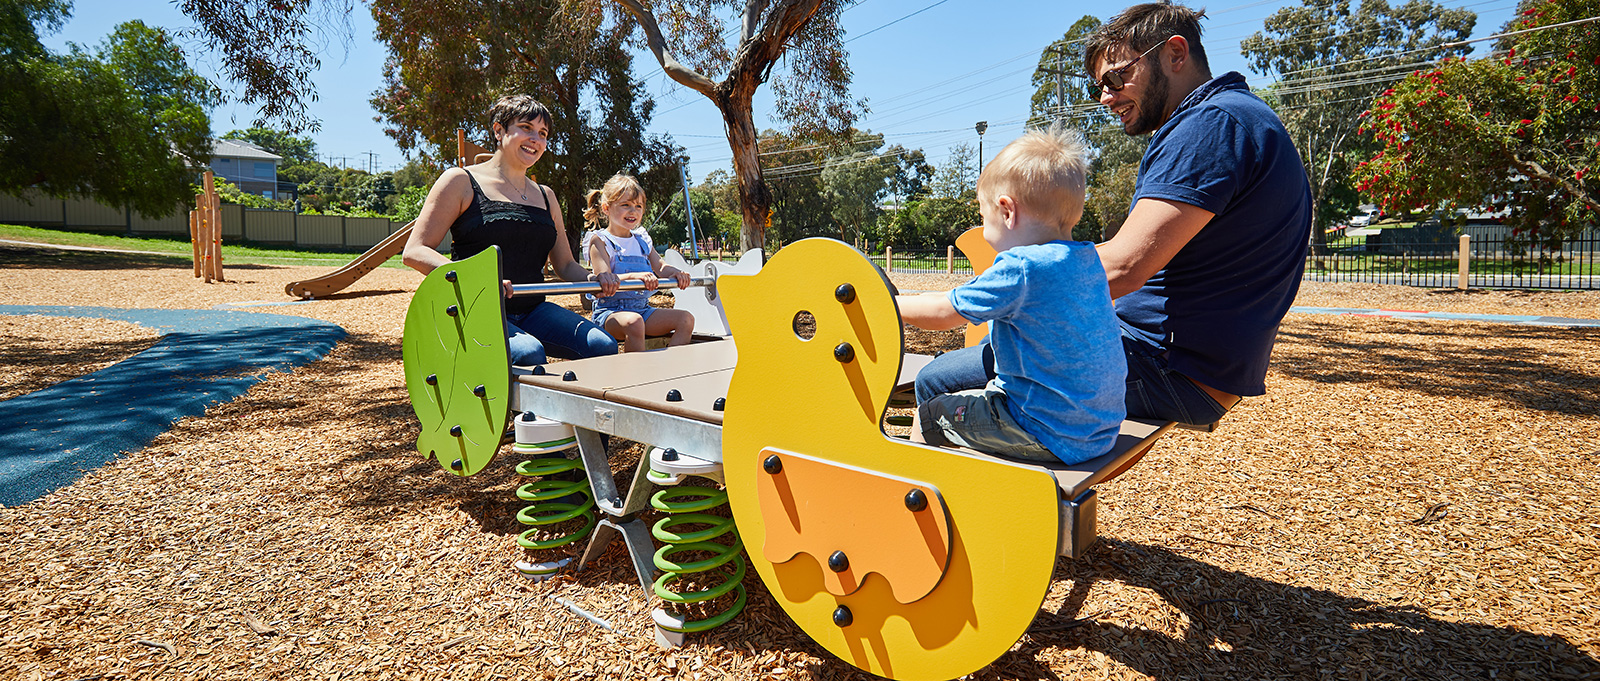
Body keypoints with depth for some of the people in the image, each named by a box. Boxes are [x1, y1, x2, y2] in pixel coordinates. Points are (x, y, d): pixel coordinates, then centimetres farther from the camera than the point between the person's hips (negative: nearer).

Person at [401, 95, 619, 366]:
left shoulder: (545, 196, 20)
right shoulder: (461, 182, 3)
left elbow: (566, 265, 24)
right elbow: (414, 252, -5)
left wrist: (593, 278, 0)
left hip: (532, 311, 5)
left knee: (603, 346, -22)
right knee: (529, 354, -36)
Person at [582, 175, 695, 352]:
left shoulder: (642, 240, 19)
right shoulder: (599, 240, -1)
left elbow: (660, 267, 11)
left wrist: (676, 273, -15)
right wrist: (634, 276, -34)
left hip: (643, 309, 6)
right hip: (609, 310, -6)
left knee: (686, 318, -11)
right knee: (633, 321, -39)